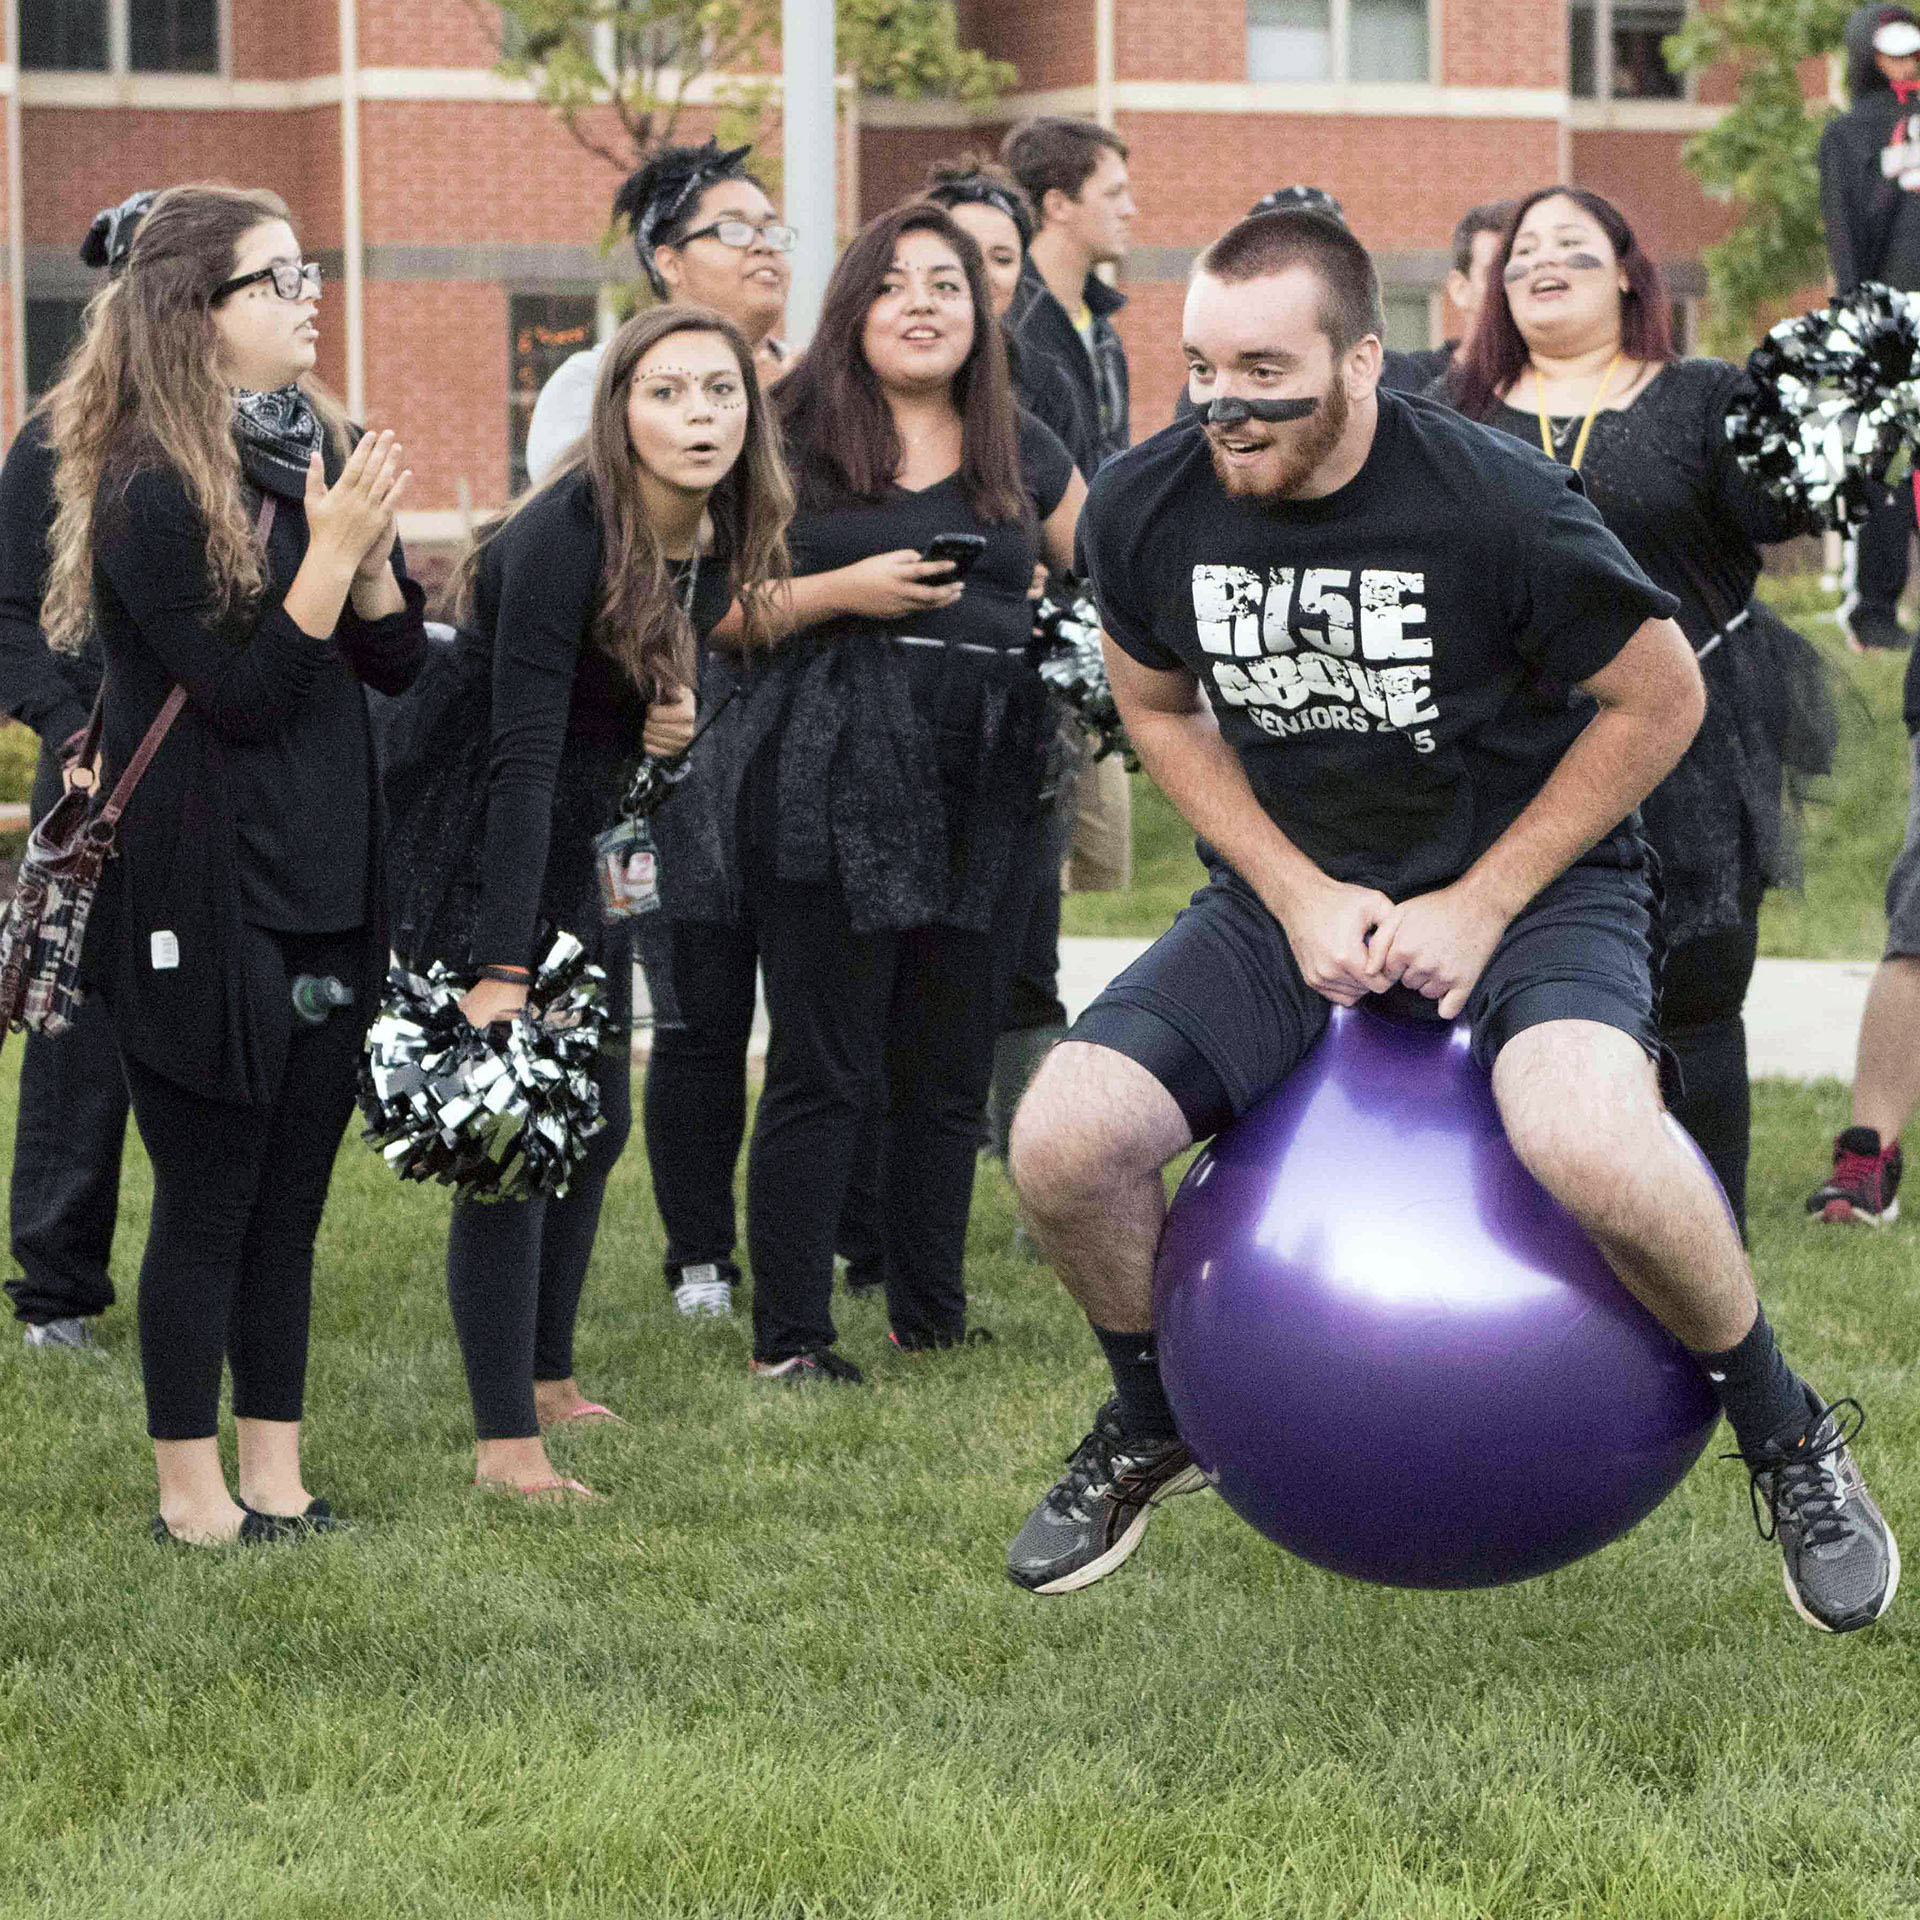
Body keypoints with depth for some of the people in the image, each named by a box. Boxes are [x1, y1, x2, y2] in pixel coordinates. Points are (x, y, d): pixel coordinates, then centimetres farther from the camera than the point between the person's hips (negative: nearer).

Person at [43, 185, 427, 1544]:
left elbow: (399, 661, 8)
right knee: (208, 1202, 0)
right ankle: (193, 1493, 9)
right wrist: (332, 547, -20)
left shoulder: (318, 451, 9)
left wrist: (373, 543, -9)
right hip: (204, 904, -7)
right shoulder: (149, 491, -13)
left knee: (290, 1201, 11)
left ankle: (278, 1479, 18)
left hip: (329, 895, 7)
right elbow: (241, 694, -17)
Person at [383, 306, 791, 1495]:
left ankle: (549, 1381, 31)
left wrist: (673, 721, -5)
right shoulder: (563, 536, -25)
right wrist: (502, 969, -33)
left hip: (580, 847, 8)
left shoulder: (717, 541, -2)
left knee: (595, 1123, 15)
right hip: (471, 846, -8)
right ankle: (507, 1438, -8)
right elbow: (523, 751, -29)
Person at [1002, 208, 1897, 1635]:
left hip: (1534, 880, -4)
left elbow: (1661, 699, -11)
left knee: (1588, 1147, -37)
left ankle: (1788, 1437, -8)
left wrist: (1482, 907, -14)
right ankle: (1155, 1429, 17)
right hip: (1298, 890, 5)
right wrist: (1300, 897, -5)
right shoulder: (1147, 511, -10)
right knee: (1063, 1145, -16)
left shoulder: (1494, 503, -23)